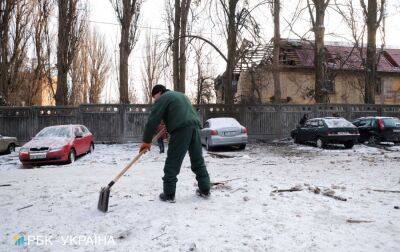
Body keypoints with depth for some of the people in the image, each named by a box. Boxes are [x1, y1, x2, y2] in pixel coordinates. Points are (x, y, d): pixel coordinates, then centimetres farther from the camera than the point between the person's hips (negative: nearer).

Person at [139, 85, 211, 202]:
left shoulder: (163, 98, 7)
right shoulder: (180, 95, 32)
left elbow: (153, 120, 0)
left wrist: (146, 141, 4)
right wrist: (169, 126, 30)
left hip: (181, 129, -8)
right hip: (195, 126, 8)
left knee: (172, 163, -1)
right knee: (198, 161, 14)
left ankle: (169, 195, 3)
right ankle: (205, 190, 20)